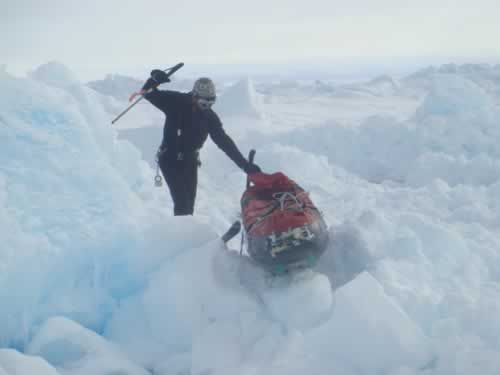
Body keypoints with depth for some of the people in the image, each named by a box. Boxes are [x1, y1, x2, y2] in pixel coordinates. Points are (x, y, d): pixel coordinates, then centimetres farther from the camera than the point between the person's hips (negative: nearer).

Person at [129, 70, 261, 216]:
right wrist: (155, 80, -34)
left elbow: (224, 141, -4)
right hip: (170, 159, -4)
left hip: (190, 160, 4)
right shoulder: (176, 102, -14)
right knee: (182, 202, -14)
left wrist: (245, 164, -10)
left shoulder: (210, 116, -5)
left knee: (189, 203, 5)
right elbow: (151, 95, -9)